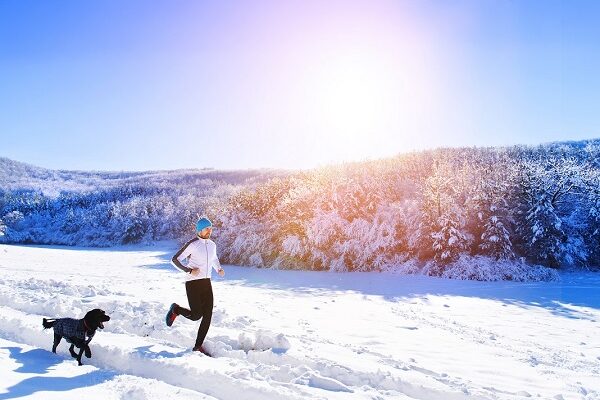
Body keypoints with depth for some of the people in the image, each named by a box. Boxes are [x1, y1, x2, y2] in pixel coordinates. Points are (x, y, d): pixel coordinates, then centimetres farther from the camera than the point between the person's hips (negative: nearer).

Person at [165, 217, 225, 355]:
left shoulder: (212, 244, 10)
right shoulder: (192, 244, -11)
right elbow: (175, 259, -11)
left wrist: (219, 269, 10)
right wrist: (189, 271, -20)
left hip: (206, 283, 6)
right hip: (193, 283, -6)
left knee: (208, 316, 2)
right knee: (196, 315, -10)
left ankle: (198, 346, 14)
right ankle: (175, 309, 21)